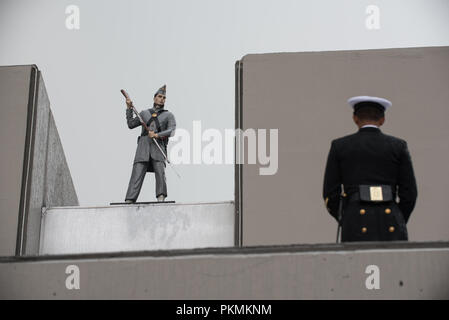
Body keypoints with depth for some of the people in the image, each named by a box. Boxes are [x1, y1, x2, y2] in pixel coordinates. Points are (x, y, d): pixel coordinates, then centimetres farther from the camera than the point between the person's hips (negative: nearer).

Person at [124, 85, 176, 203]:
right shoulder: (145, 113, 23)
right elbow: (131, 124, 27)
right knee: (137, 173, -11)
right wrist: (129, 108, 21)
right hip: (143, 145, 2)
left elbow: (171, 131, -2)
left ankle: (161, 198, -21)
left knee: (160, 171, -23)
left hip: (158, 147, -1)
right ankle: (129, 200, -17)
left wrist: (157, 135, -16)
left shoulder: (168, 115, 14)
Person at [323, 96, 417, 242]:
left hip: (357, 229, -1)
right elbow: (409, 193, 4)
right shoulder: (398, 146, 8)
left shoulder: (339, 146, 6)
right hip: (391, 228, 1)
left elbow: (330, 194, 4)